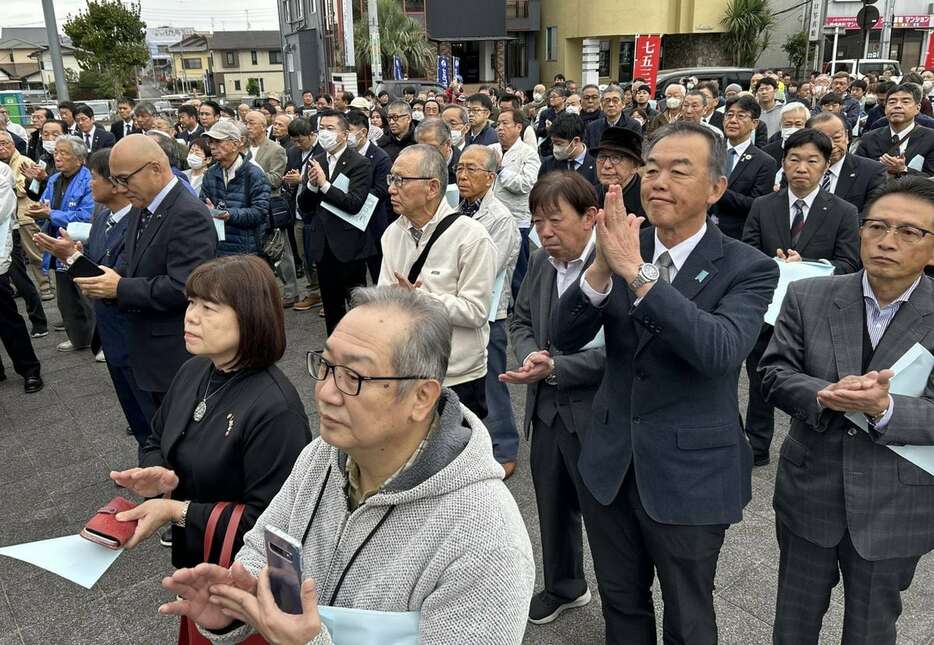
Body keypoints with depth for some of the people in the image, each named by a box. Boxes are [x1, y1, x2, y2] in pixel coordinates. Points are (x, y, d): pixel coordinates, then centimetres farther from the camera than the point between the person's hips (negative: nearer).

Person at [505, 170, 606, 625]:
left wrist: (555, 369, -26)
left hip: (595, 416, -7)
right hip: (546, 410, 7)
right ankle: (563, 586, 47)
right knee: (552, 506, 22)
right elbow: (521, 322, 15)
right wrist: (529, 355, -6)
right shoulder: (540, 262, 6)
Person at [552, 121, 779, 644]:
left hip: (690, 475, -4)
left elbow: (720, 350, -31)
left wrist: (636, 271, -35)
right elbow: (567, 339, -10)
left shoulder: (749, 268, -13)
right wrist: (601, 268, -27)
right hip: (610, 464, 4)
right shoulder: (624, 249, -2)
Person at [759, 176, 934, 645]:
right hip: (808, 494, 1)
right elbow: (773, 373, -6)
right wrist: (826, 395, -25)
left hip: (894, 509, 0)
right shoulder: (808, 297, -5)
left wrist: (884, 408, -30)